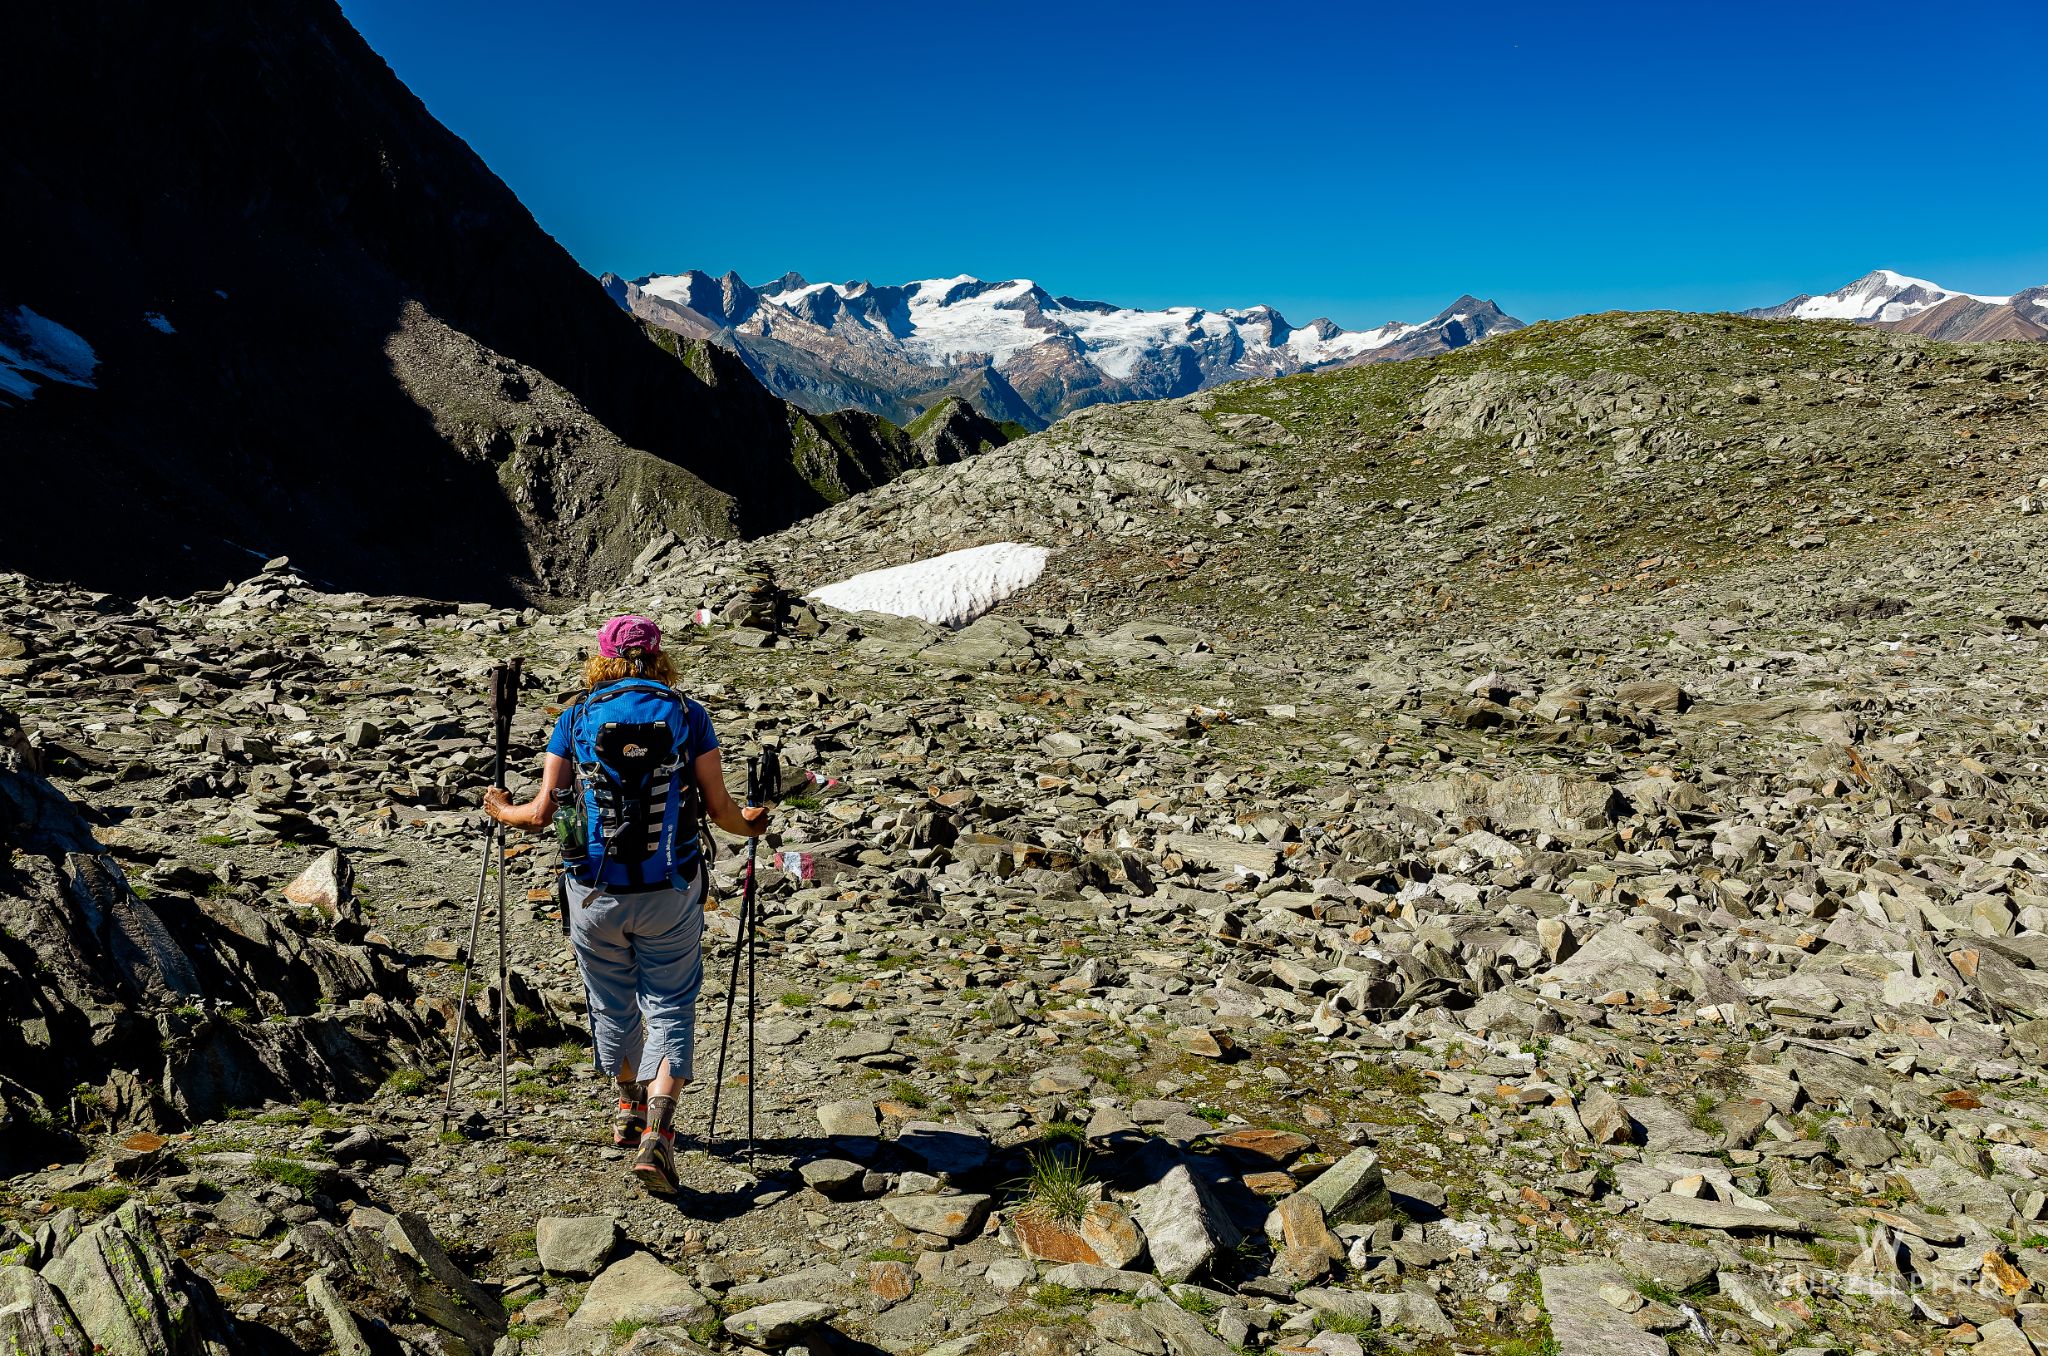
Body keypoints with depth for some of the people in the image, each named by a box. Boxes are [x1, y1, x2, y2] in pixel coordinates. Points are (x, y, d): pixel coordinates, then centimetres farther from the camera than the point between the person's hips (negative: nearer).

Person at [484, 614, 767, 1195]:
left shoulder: (576, 718, 0)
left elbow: (541, 813, 0)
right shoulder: (688, 715, -1)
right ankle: (656, 1133, -8)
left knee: (613, 1006, 20)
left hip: (595, 892, 1)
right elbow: (720, 810, -2)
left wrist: (502, 811, 22)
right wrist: (750, 823, 20)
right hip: (670, 892, -1)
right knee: (669, 1008, 8)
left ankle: (631, 1109, 40)